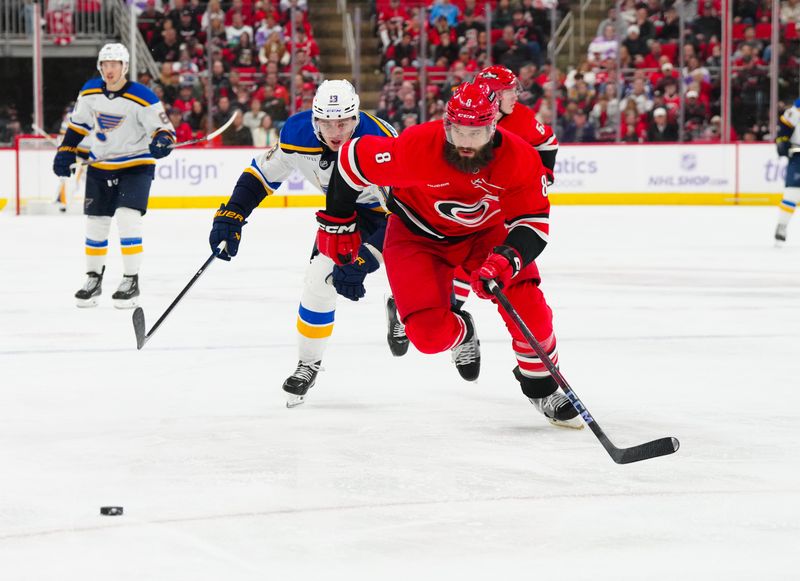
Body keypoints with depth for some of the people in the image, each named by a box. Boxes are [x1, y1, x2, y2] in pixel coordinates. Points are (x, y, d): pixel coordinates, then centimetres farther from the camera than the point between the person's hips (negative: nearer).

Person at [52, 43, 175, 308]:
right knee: (95, 223, 8)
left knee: (127, 218, -19)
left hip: (136, 165, -5)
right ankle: (93, 279, 25)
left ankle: (131, 281, -9)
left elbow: (164, 127, -15)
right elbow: (77, 124, 12)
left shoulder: (142, 97, -18)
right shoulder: (90, 92, -2)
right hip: (100, 165, 5)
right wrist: (65, 153, 6)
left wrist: (162, 141, -36)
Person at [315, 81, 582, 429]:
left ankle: (542, 387, 9)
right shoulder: (418, 147, -33)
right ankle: (461, 332, 22)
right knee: (430, 334, -17)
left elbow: (534, 223, -22)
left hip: (485, 232, 2)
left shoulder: (519, 157, -27)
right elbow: (353, 159, -19)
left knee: (527, 306, -17)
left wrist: (507, 259, -43)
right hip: (417, 235, -2)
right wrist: (336, 222, -7)